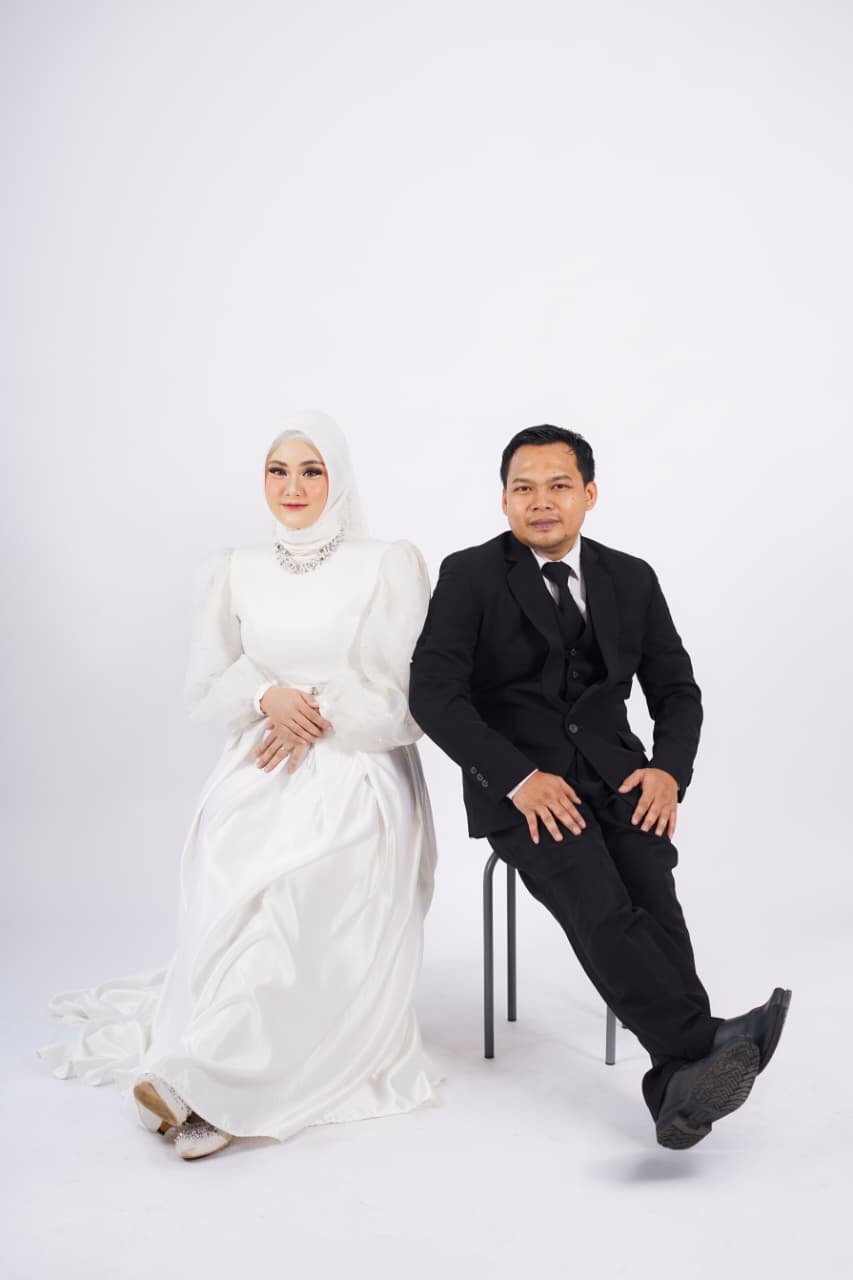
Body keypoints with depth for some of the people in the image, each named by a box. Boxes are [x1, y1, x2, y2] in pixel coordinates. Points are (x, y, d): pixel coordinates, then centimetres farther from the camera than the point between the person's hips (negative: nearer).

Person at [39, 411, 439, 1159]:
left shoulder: (391, 566, 5)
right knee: (226, 872, -28)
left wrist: (317, 713, -11)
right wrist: (267, 696, -9)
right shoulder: (234, 573, 15)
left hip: (357, 773, -2)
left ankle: (205, 1080, -26)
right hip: (260, 771, 3)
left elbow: (413, 696, 0)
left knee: (293, 883, -30)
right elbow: (206, 691, 12)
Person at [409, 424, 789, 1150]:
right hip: (517, 780, -3)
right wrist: (520, 777, -21)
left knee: (651, 888, -27)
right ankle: (708, 1044, -35)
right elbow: (434, 693, -10)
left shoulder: (632, 579, 13)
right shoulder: (469, 577, 1)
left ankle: (682, 1083, -30)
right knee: (596, 902, -30)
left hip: (613, 772, 3)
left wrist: (669, 771, -7)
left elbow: (677, 690, 14)